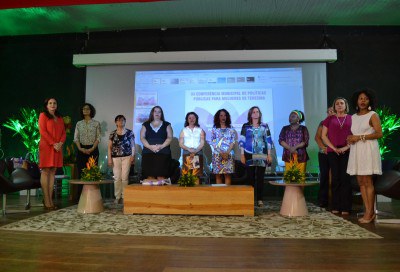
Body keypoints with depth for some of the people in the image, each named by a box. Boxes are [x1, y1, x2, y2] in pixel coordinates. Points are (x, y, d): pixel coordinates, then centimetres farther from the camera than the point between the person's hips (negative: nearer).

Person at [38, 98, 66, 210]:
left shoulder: (59, 118, 20)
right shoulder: (43, 115, 3)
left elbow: (63, 132, 14)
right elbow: (42, 131, -8)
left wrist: (60, 143, -5)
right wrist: (53, 143, -14)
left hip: (57, 148, 6)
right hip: (46, 146, -5)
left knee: (53, 172, 4)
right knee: (45, 171, -6)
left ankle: (50, 200, 5)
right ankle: (46, 201, -6)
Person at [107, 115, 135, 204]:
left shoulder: (130, 133, 4)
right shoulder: (113, 134, 8)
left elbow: (133, 146, 5)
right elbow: (109, 147, 8)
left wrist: (133, 156, -4)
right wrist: (109, 159, 0)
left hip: (126, 157, -1)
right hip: (115, 158, 1)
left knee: (125, 177, -4)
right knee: (117, 178, 1)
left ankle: (124, 197, 5)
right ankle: (117, 197, 10)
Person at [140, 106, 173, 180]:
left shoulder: (166, 125, 14)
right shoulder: (146, 125, 16)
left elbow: (170, 138, 4)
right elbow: (142, 138, 6)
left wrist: (161, 146, -13)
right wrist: (150, 146, -11)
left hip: (163, 153, -1)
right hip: (148, 153, 1)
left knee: (161, 176, -8)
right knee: (150, 175, -6)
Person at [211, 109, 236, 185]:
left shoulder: (231, 129, 9)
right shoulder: (214, 129, 6)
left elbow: (233, 142, 3)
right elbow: (213, 143, 1)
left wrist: (227, 152, -11)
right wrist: (221, 153, -11)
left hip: (228, 155, 0)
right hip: (217, 154, 0)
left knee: (227, 174, -1)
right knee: (218, 175, 1)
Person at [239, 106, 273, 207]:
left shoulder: (264, 126, 8)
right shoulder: (245, 126, 5)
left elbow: (268, 141, 8)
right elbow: (242, 141, 3)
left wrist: (269, 155, 1)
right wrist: (242, 155, -3)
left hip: (262, 155, 1)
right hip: (249, 155, -1)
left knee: (260, 177, -1)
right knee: (250, 177, 0)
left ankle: (259, 199, 5)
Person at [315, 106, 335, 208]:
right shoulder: (323, 123, 12)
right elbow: (317, 137, 5)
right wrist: (323, 147, -9)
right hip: (324, 154, 1)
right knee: (324, 175, 1)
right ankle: (323, 200, 5)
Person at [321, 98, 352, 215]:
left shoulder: (351, 119, 9)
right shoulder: (329, 119, 10)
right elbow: (323, 136, 6)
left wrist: (346, 147, -9)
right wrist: (334, 148, -5)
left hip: (347, 152, 0)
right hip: (333, 152, 1)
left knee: (345, 179, -1)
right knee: (335, 179, 3)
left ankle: (345, 207, 4)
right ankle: (336, 206, 9)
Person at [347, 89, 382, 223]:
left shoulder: (373, 115, 0)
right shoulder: (353, 117, 17)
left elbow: (379, 133, -9)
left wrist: (360, 137, -13)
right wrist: (350, 139, 4)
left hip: (368, 149, -6)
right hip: (356, 151, 6)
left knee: (367, 182, -7)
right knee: (360, 182, 3)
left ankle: (370, 212, 0)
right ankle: (368, 211, 8)